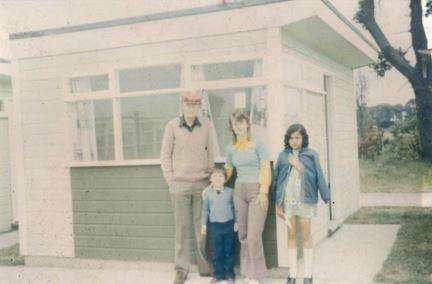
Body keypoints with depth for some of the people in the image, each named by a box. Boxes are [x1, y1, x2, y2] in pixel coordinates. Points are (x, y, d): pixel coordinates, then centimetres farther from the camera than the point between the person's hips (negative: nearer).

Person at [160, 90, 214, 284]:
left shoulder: (206, 125, 4)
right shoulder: (172, 126, 0)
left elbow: (210, 153, 9)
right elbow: (165, 155, 4)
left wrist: (210, 176, 5)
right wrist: (170, 180, -1)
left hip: (202, 183, 1)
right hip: (179, 184, -1)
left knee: (203, 226, 6)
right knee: (181, 227, 3)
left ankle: (205, 266, 17)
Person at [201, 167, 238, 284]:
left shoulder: (230, 191, 0)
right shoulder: (208, 193, 0)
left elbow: (234, 208, 7)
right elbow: (205, 210, 6)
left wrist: (236, 222, 5)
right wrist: (203, 224, 4)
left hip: (229, 224, 0)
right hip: (215, 225, 0)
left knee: (229, 251, 7)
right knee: (217, 252, 5)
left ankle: (229, 274, 17)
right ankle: (218, 274, 17)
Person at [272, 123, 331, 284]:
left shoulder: (311, 155, -2)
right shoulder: (283, 156, 4)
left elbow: (318, 176, -2)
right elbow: (276, 179, 7)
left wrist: (326, 196, -3)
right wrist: (278, 203, 6)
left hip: (305, 200, -2)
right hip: (287, 200, 2)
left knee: (306, 236, 5)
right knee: (291, 235, 8)